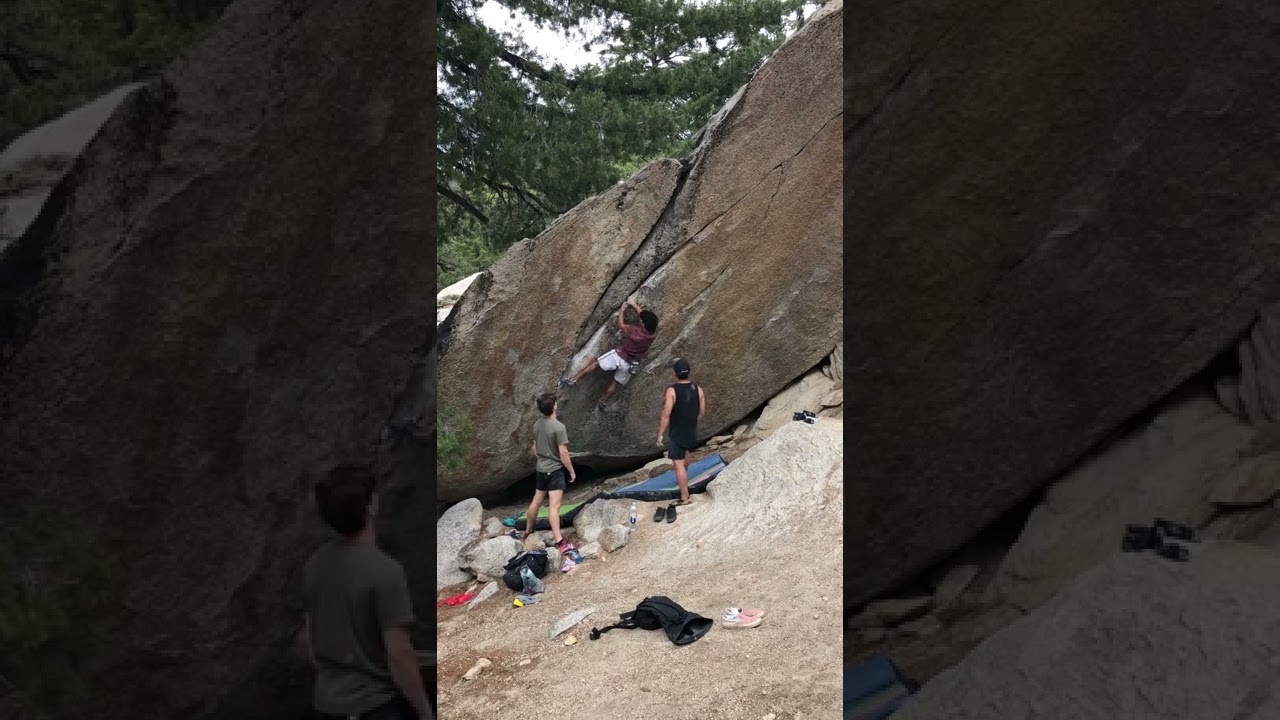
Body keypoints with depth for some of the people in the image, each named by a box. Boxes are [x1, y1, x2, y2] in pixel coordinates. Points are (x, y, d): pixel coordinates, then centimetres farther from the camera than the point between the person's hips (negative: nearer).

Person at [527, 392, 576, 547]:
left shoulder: (537, 424, 4)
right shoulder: (558, 427, -20)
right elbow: (563, 453, -19)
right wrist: (571, 471, -8)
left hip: (541, 469, 8)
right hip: (555, 470, -8)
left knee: (536, 501, 20)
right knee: (555, 505, -11)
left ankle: (528, 532, 33)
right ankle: (558, 540, -14)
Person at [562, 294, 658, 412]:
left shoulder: (634, 331, -27)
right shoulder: (653, 334, -16)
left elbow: (620, 324, -6)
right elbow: (649, 319, 3)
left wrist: (623, 310, 9)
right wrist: (634, 305, 9)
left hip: (618, 356, -4)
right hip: (629, 364, 4)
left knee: (594, 362, 14)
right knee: (616, 384, 22)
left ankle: (573, 380, 14)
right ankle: (602, 404, 34)